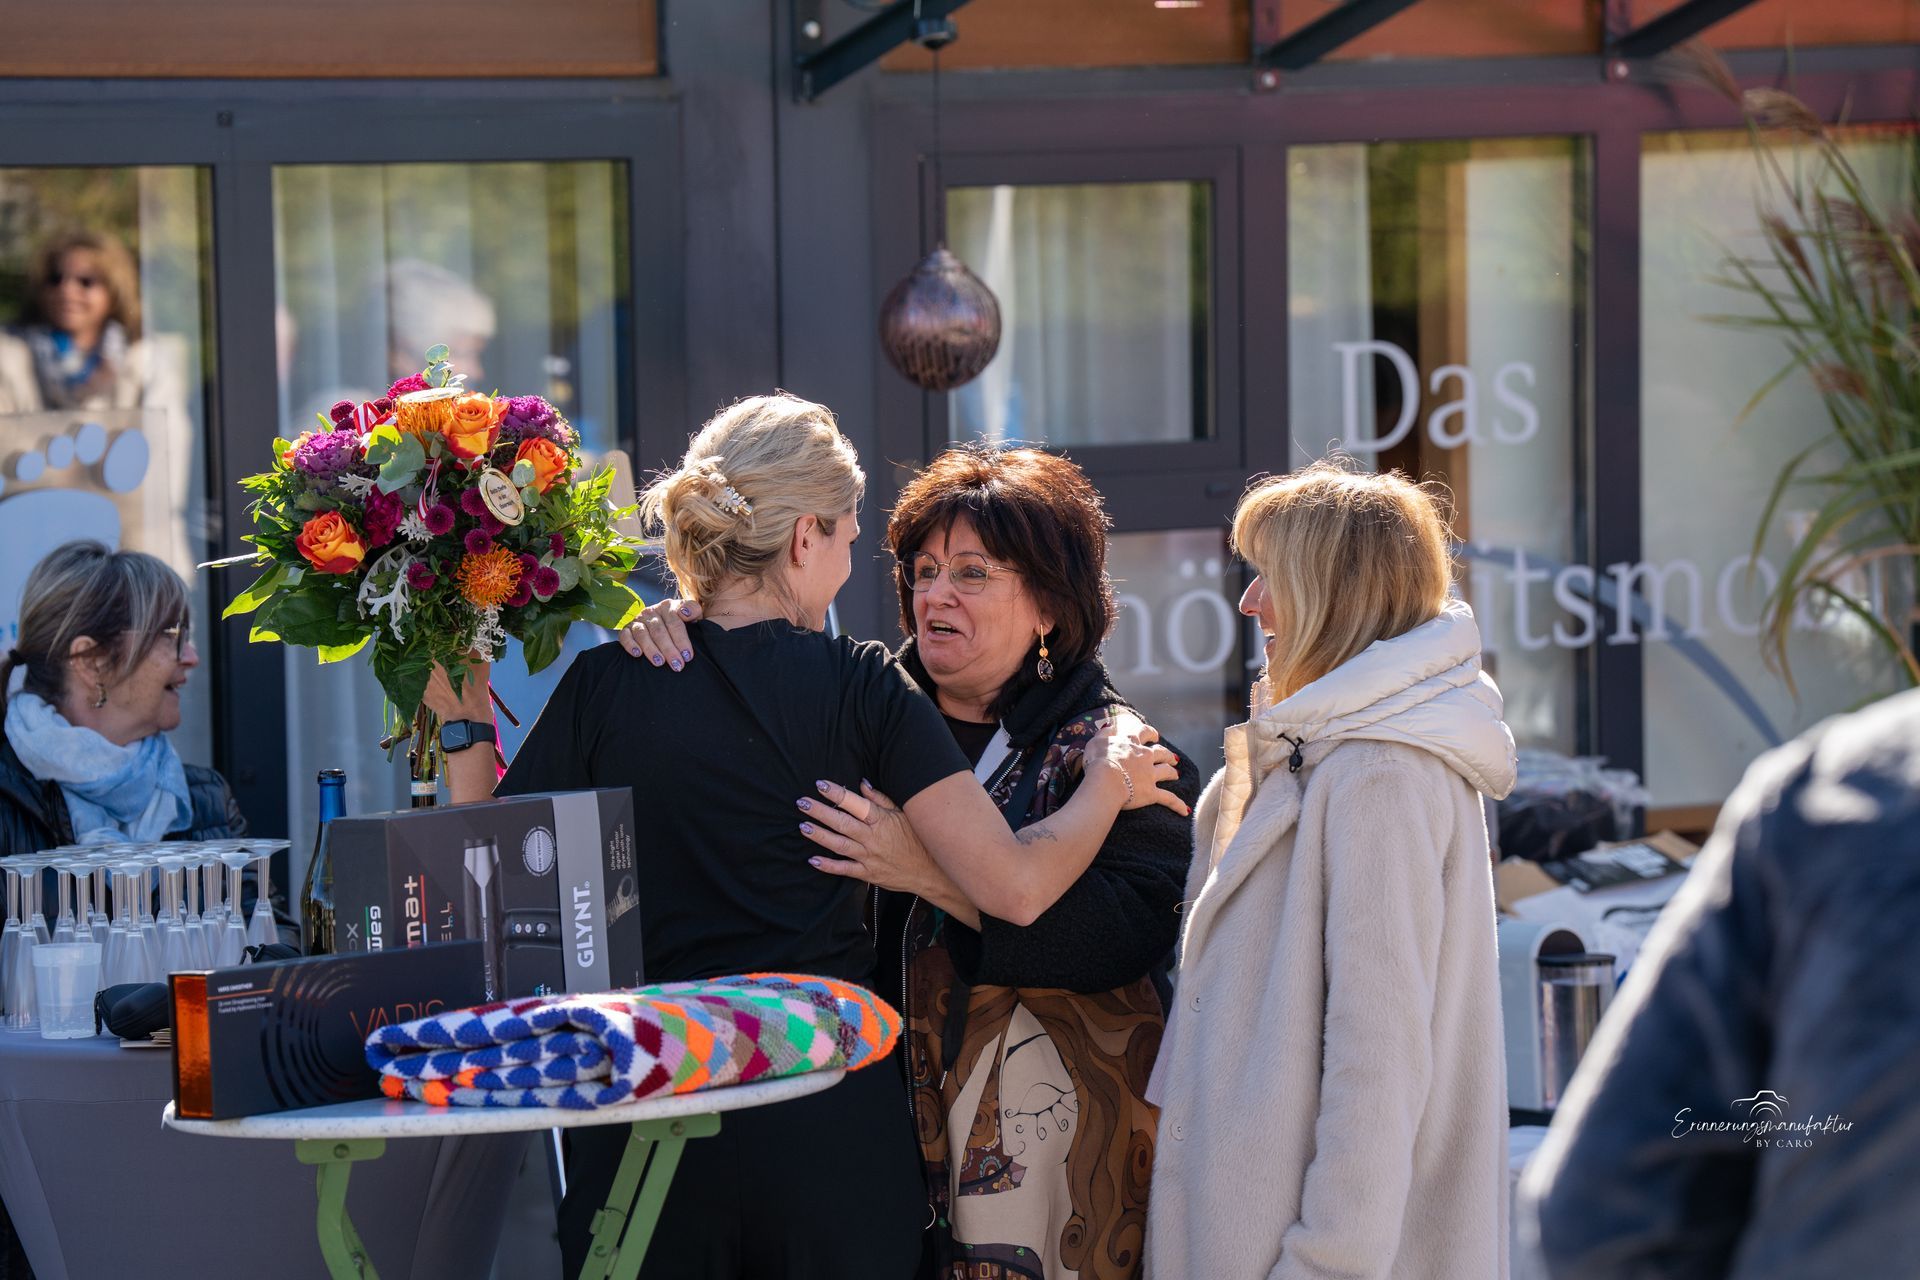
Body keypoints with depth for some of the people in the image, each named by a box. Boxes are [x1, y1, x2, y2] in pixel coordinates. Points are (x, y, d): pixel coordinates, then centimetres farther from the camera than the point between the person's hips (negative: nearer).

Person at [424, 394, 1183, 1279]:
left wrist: (463, 725, 13)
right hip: (831, 1124, -1)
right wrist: (1108, 785, 12)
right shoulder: (860, 686, -4)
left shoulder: (604, 685, -1)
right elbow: (1014, 884, -6)